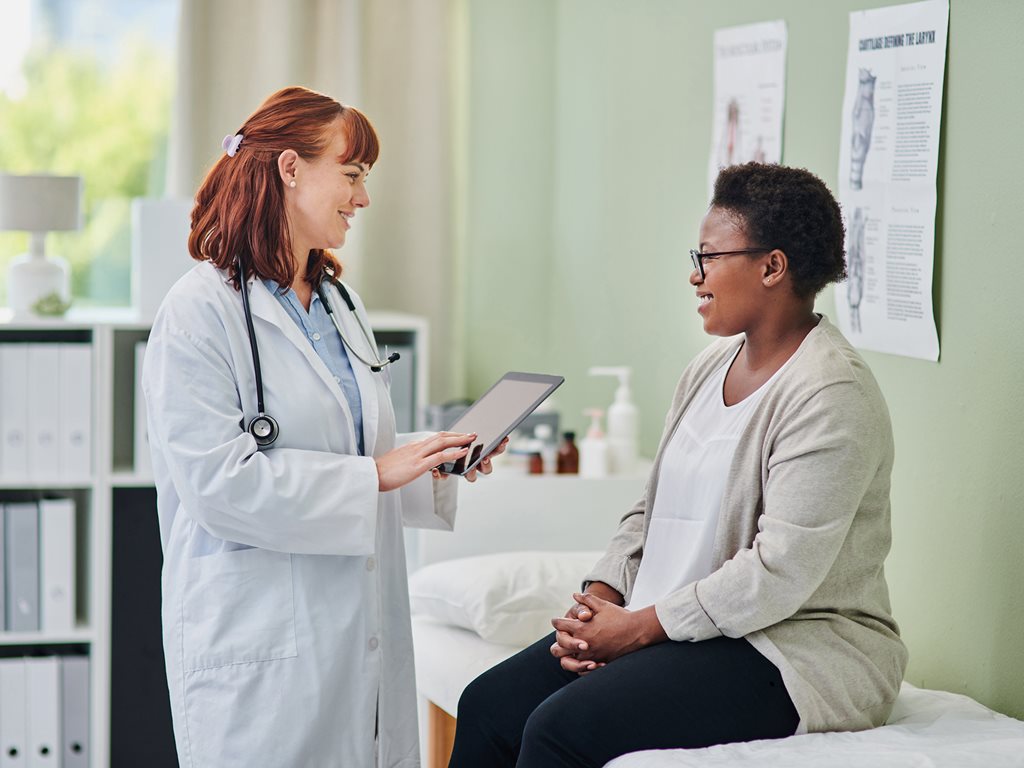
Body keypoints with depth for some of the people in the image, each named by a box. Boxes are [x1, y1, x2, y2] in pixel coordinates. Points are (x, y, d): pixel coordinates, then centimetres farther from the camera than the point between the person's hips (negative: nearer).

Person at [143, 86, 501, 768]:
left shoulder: (342, 304, 16)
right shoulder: (201, 312, -10)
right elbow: (220, 481, -19)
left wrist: (438, 464, 4)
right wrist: (374, 475, -17)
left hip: (363, 628, 7)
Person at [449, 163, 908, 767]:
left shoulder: (830, 395, -17)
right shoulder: (710, 369, 13)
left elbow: (781, 572, -23)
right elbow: (653, 511, 18)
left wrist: (638, 627, -18)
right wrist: (598, 600, -1)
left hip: (794, 654, -9)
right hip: (685, 630, 9)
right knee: (489, 705, -7)